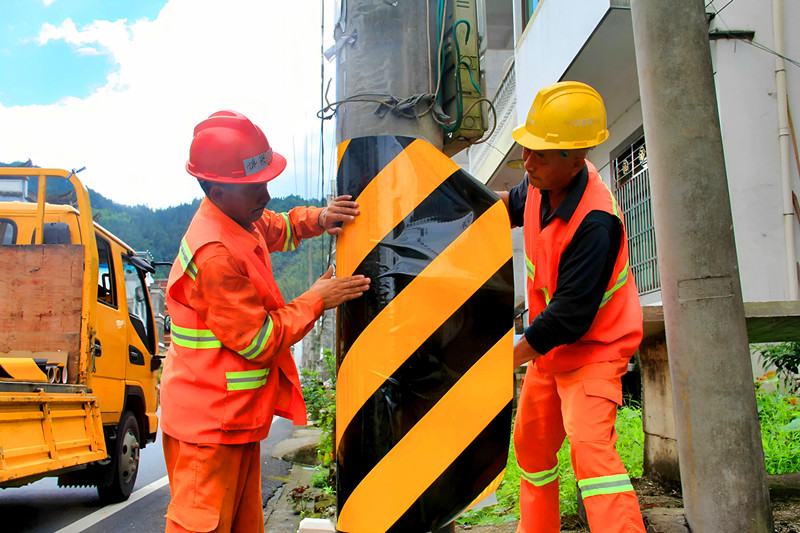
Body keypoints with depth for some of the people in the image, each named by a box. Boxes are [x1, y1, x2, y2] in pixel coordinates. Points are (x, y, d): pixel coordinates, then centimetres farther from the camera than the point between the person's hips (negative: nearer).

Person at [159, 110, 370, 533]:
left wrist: (317, 219, 4)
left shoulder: (239, 220, 3)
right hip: (209, 423, -10)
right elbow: (259, 342, -22)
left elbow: (278, 228, 25)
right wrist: (316, 300, -11)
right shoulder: (215, 255, -26)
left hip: (236, 416, 10)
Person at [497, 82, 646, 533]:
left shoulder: (595, 221, -31)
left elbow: (570, 314, -32)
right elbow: (516, 202, 23)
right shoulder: (543, 182, -5)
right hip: (549, 347, 9)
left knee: (590, 444, -27)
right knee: (531, 444, 18)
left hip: (593, 348, -8)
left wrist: (510, 358, -25)